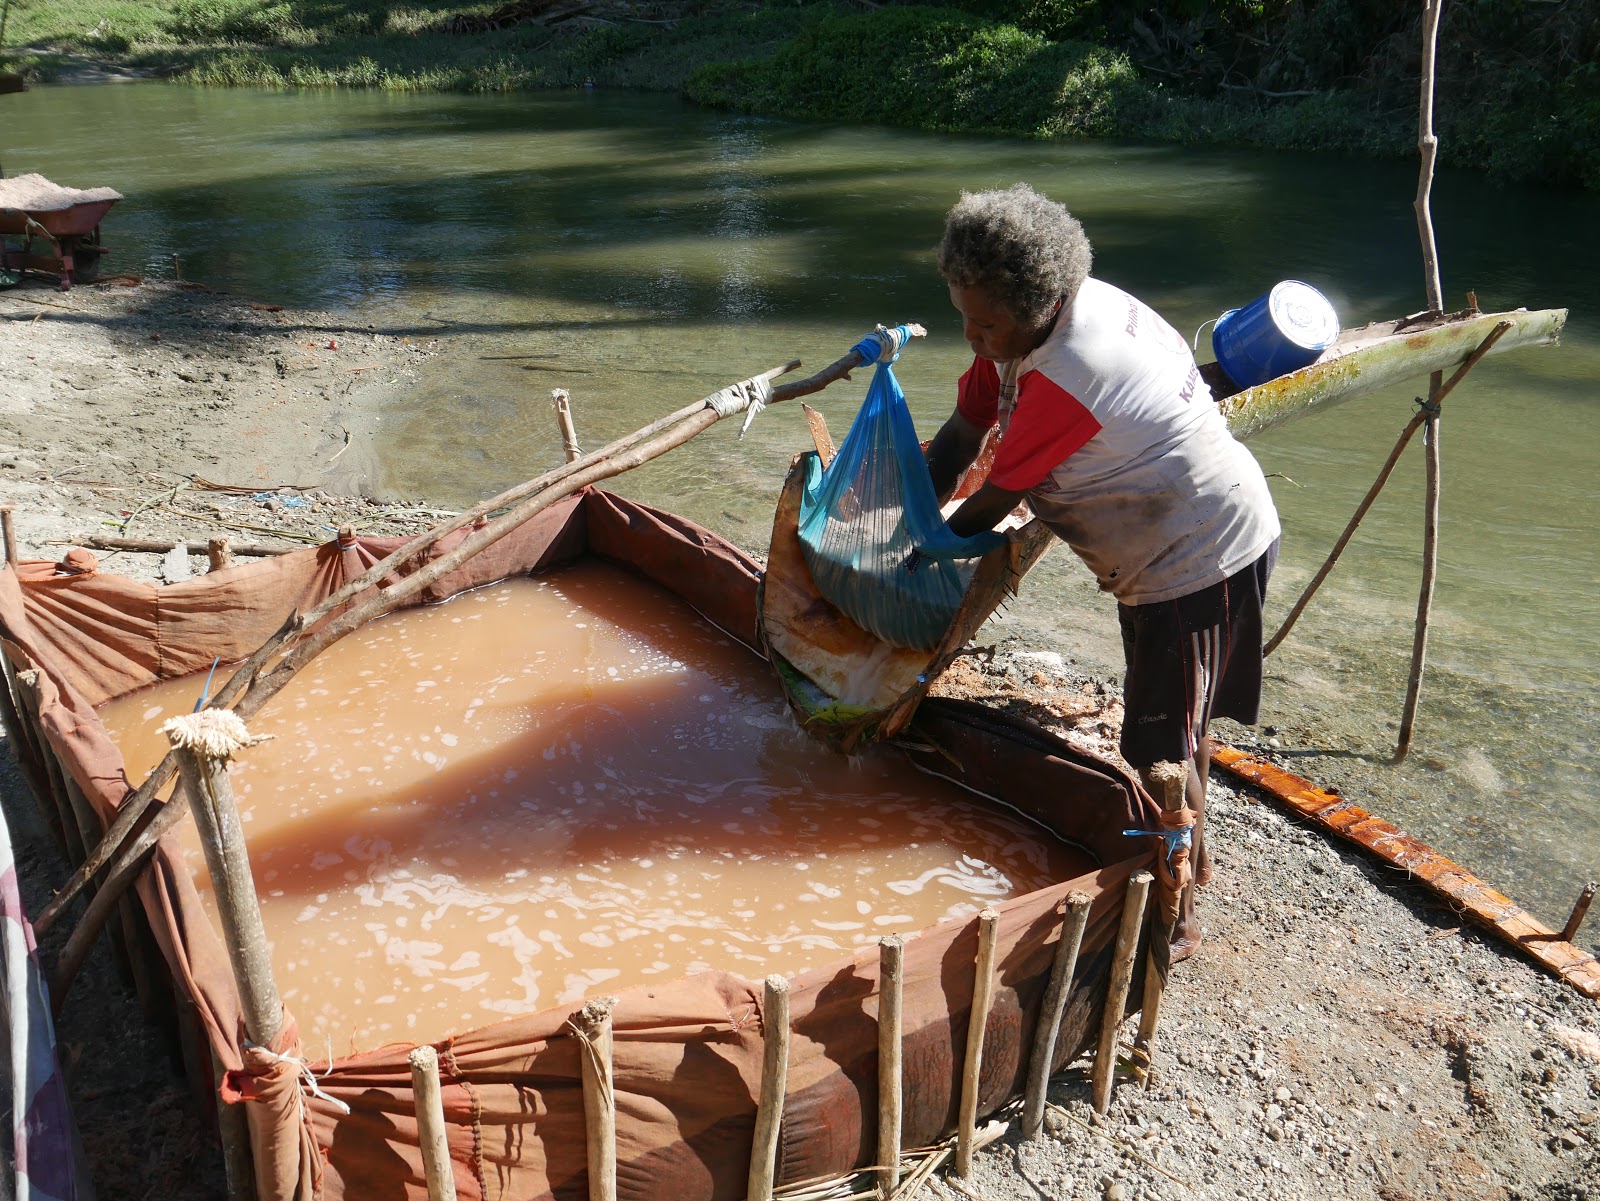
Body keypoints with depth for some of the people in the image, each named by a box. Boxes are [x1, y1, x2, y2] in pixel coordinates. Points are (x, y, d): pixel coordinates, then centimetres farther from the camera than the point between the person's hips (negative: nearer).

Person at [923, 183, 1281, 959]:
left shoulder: (1064, 378, -32)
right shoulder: (1026, 325, -4)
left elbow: (992, 504, -22)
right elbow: (960, 437, 0)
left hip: (1200, 556, -10)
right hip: (1176, 541, 10)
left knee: (1161, 745, -1)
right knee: (1175, 720, 25)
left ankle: (1173, 923, 16)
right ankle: (1189, 856, 46)